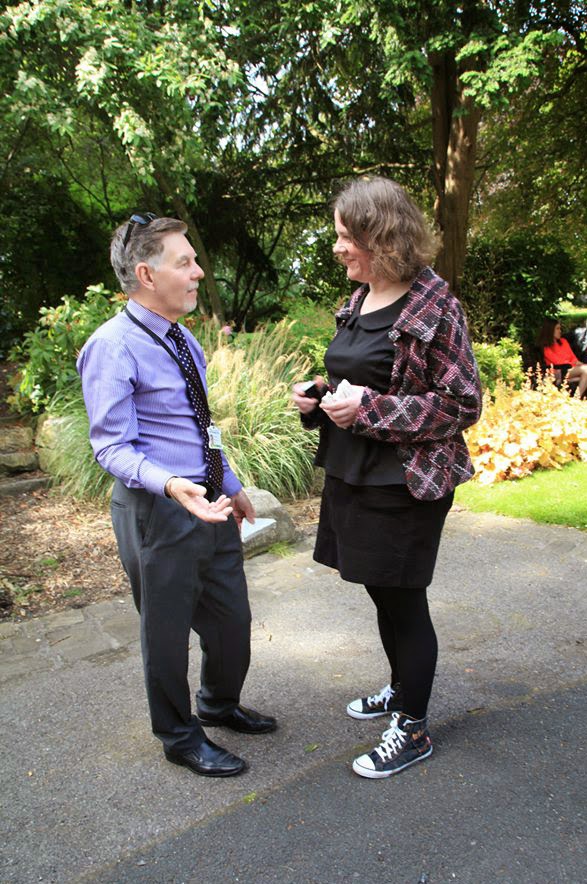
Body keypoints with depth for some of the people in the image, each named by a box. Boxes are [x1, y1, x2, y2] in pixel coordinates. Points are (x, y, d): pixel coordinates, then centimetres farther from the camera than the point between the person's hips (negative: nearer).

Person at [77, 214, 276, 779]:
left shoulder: (183, 339, 9)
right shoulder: (112, 347, -17)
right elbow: (111, 446, -20)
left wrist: (231, 486, 21)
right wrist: (170, 485, -36)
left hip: (210, 503, 8)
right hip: (157, 510, -8)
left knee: (231, 616, 20)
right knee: (167, 629, 12)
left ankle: (219, 705, 47)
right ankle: (179, 736, 36)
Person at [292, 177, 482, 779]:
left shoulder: (432, 308, -16)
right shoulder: (358, 302, 9)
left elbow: (462, 405, -16)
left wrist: (369, 407, -22)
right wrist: (320, 396, 1)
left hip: (404, 484, -8)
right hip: (351, 476, 8)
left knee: (402, 601, 4)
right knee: (381, 592, 20)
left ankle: (413, 729, 23)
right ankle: (401, 689, 43)